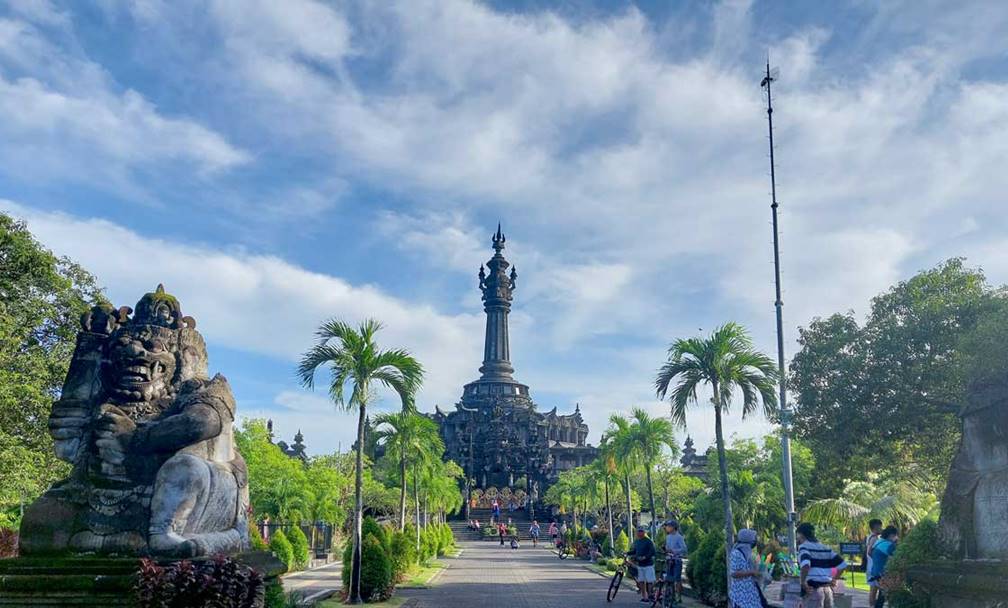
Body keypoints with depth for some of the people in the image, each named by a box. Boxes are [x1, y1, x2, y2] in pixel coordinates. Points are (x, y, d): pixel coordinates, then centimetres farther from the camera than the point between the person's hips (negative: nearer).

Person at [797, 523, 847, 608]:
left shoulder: (804, 547, -5)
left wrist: (803, 582, -15)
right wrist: (834, 580, 17)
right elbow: (842, 564, 14)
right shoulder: (825, 548, 17)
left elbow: (805, 565, -25)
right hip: (828, 589, 7)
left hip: (813, 589, -7)